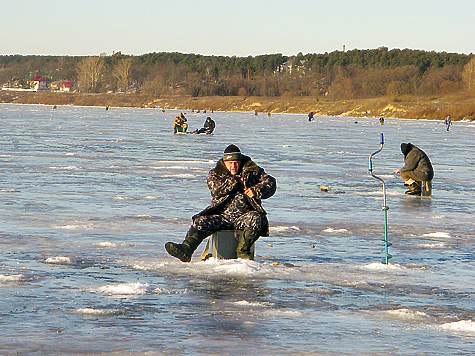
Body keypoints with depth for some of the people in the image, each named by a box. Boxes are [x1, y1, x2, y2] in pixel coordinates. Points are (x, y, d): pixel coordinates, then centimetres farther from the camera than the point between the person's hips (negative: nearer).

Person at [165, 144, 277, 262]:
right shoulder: (215, 174, 10)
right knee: (201, 221, -23)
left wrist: (256, 191, -17)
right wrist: (238, 181, -9)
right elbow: (216, 189, -10)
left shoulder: (252, 171, 10)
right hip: (221, 216, 1)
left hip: (243, 216, -1)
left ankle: (242, 251, -27)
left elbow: (270, 183, 3)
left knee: (257, 218, -33)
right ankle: (185, 250, -41)